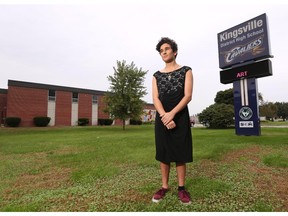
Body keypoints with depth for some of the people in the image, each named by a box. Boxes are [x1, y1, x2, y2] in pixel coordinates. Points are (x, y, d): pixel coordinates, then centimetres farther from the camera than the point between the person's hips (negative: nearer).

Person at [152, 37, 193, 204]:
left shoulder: (186, 71, 5)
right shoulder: (157, 75, 11)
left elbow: (188, 96, -7)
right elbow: (155, 98, -1)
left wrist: (172, 114, -20)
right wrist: (164, 116, -18)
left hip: (180, 117, -2)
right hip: (162, 117, 2)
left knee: (180, 153, 2)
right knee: (163, 153, 6)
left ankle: (182, 188, 16)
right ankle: (165, 186, 18)